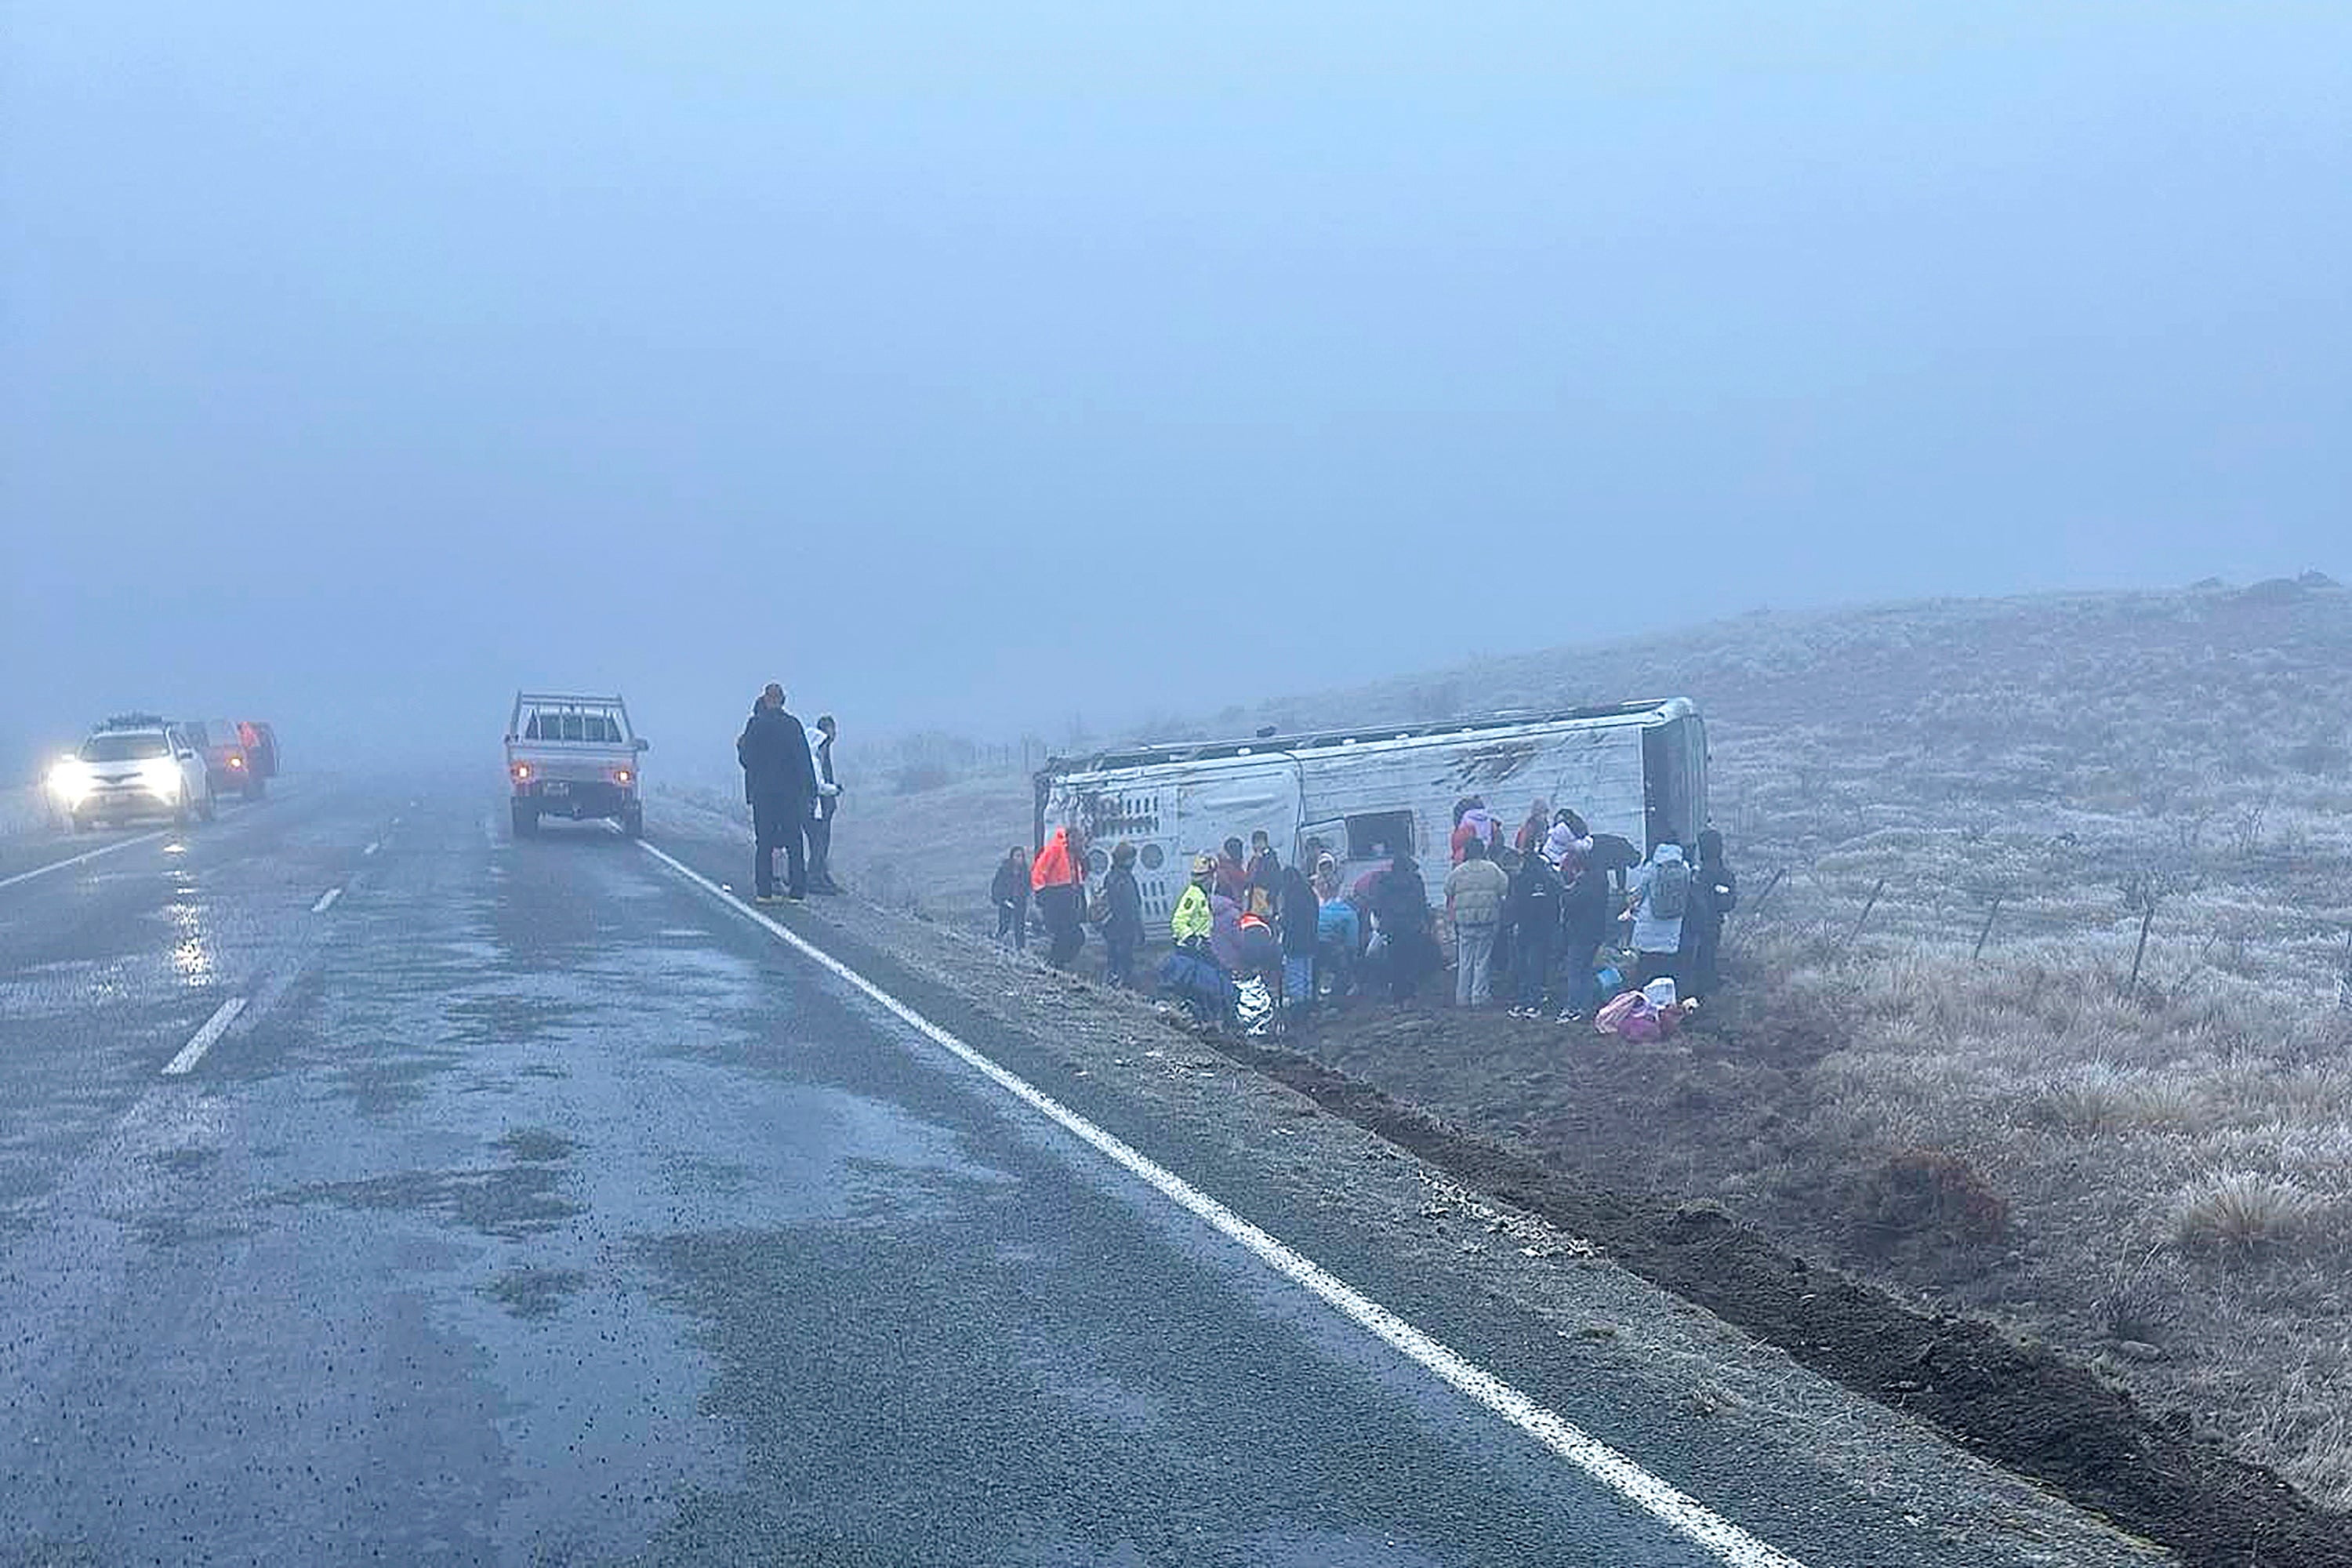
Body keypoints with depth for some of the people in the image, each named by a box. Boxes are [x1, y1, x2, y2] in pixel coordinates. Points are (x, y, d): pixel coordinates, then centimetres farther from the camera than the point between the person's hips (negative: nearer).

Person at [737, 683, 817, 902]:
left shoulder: (755, 725, -4)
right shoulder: (793, 724, -3)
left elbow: (746, 759, 1)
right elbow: (804, 760, -3)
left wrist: (740, 745, 22)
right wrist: (811, 791, 2)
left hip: (762, 793, 0)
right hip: (791, 793, 0)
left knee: (763, 843, 6)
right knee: (794, 843, 5)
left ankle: (763, 891, 3)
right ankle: (797, 890, 3)